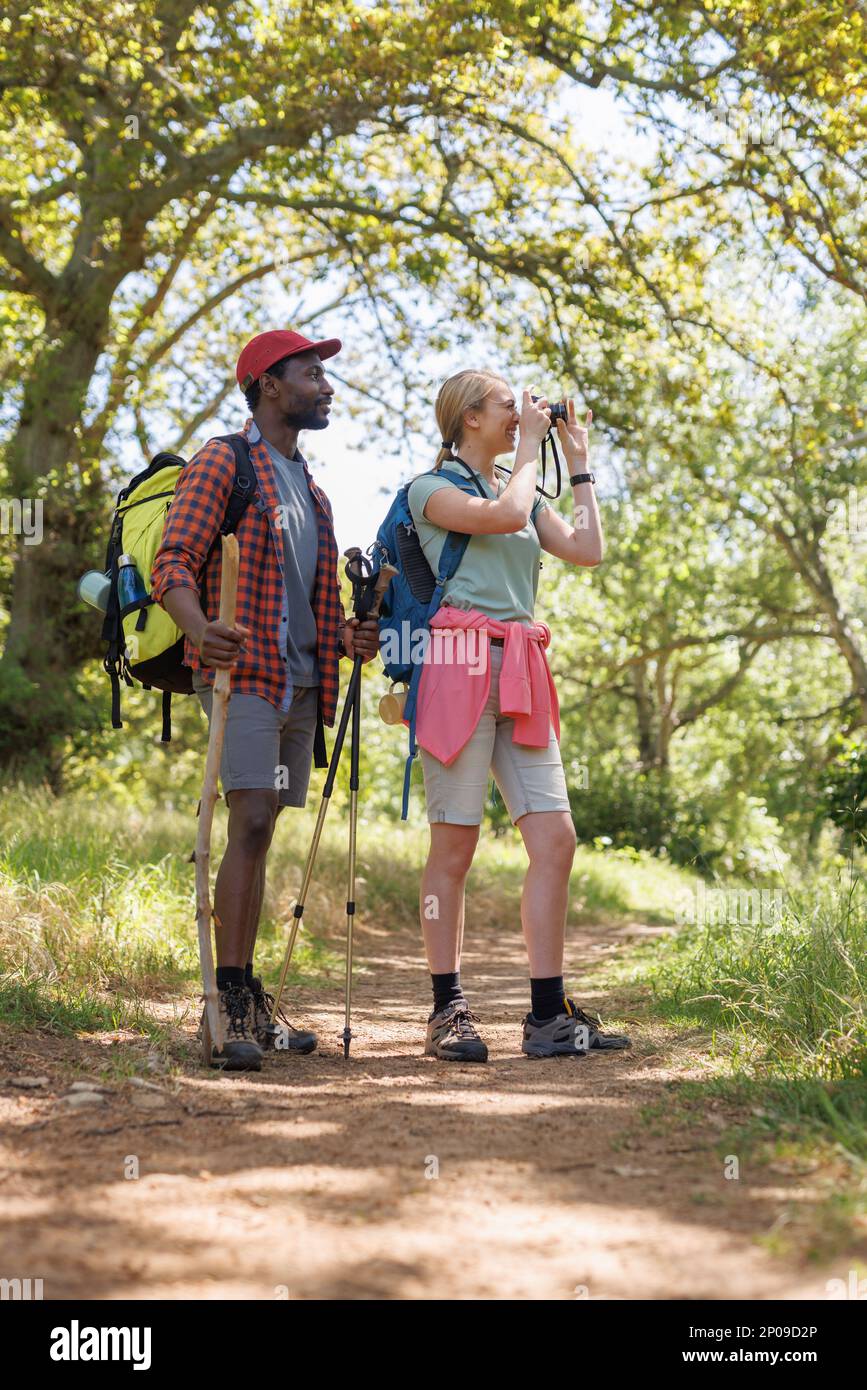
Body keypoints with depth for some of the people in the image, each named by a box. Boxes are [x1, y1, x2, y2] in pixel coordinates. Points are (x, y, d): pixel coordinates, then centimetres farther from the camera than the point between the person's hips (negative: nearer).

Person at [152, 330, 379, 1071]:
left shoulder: (312, 490, 24)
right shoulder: (222, 462, -1)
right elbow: (172, 562, -11)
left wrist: (346, 638, 7)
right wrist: (198, 627, -31)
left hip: (302, 681, 8)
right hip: (243, 672, -7)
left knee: (260, 835, 8)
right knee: (252, 824, -17)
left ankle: (248, 1000, 12)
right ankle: (231, 1001, -14)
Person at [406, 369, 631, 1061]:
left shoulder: (528, 493, 24)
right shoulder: (430, 487, 4)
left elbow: (588, 550, 11)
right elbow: (504, 516, -14)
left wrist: (580, 462, 15)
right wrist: (530, 447, 1)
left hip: (521, 675, 6)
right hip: (461, 666, -6)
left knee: (555, 838, -3)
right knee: (456, 843, -3)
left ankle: (549, 1014, 2)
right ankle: (449, 1010, 6)